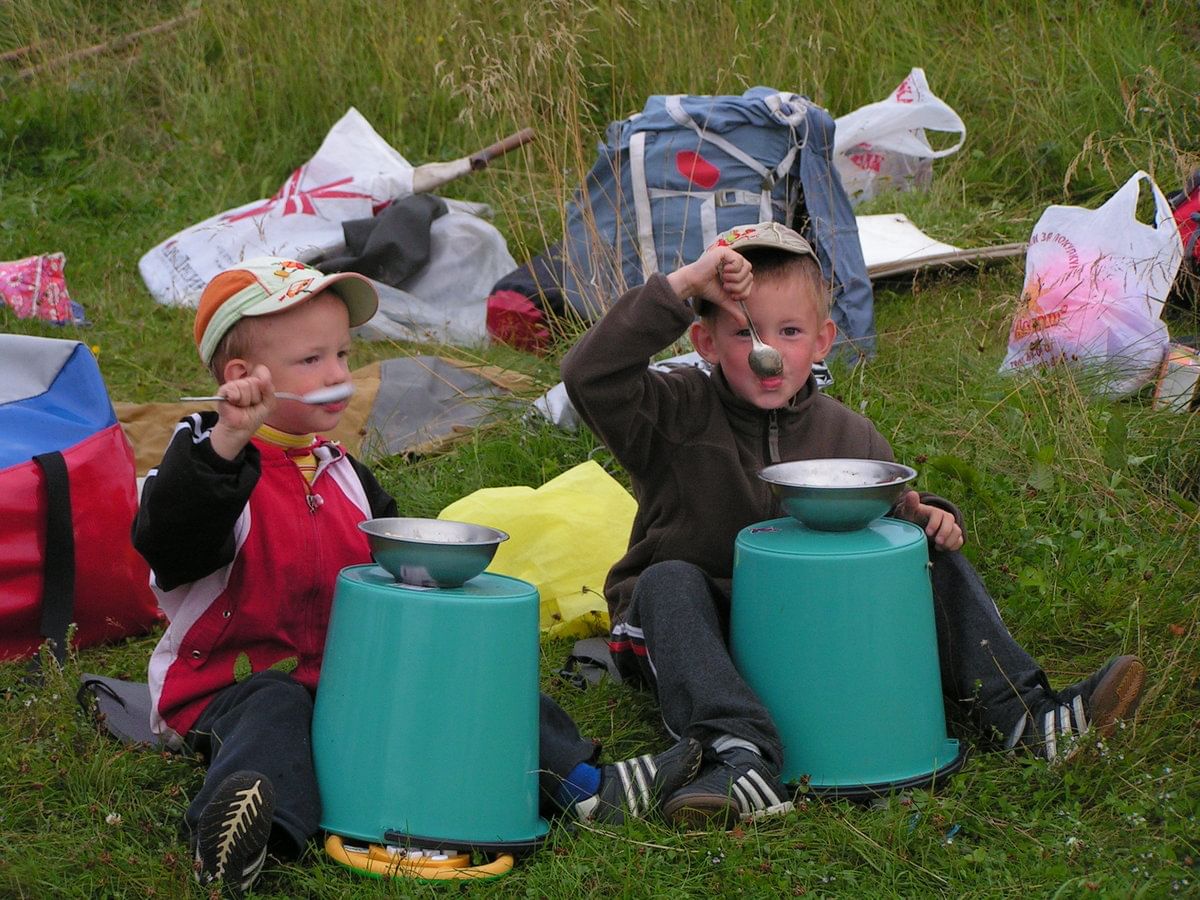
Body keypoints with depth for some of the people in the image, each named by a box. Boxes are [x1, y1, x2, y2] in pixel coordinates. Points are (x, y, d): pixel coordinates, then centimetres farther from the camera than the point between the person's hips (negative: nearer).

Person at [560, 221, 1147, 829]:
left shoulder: (850, 436, 2)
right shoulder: (679, 416, -11)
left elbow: (884, 515, 14)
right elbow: (590, 377, -28)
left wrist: (923, 519, -12)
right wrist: (679, 285, -33)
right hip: (699, 627, -3)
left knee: (937, 564, -8)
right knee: (670, 582, -36)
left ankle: (1024, 715, -18)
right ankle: (740, 760, -52)